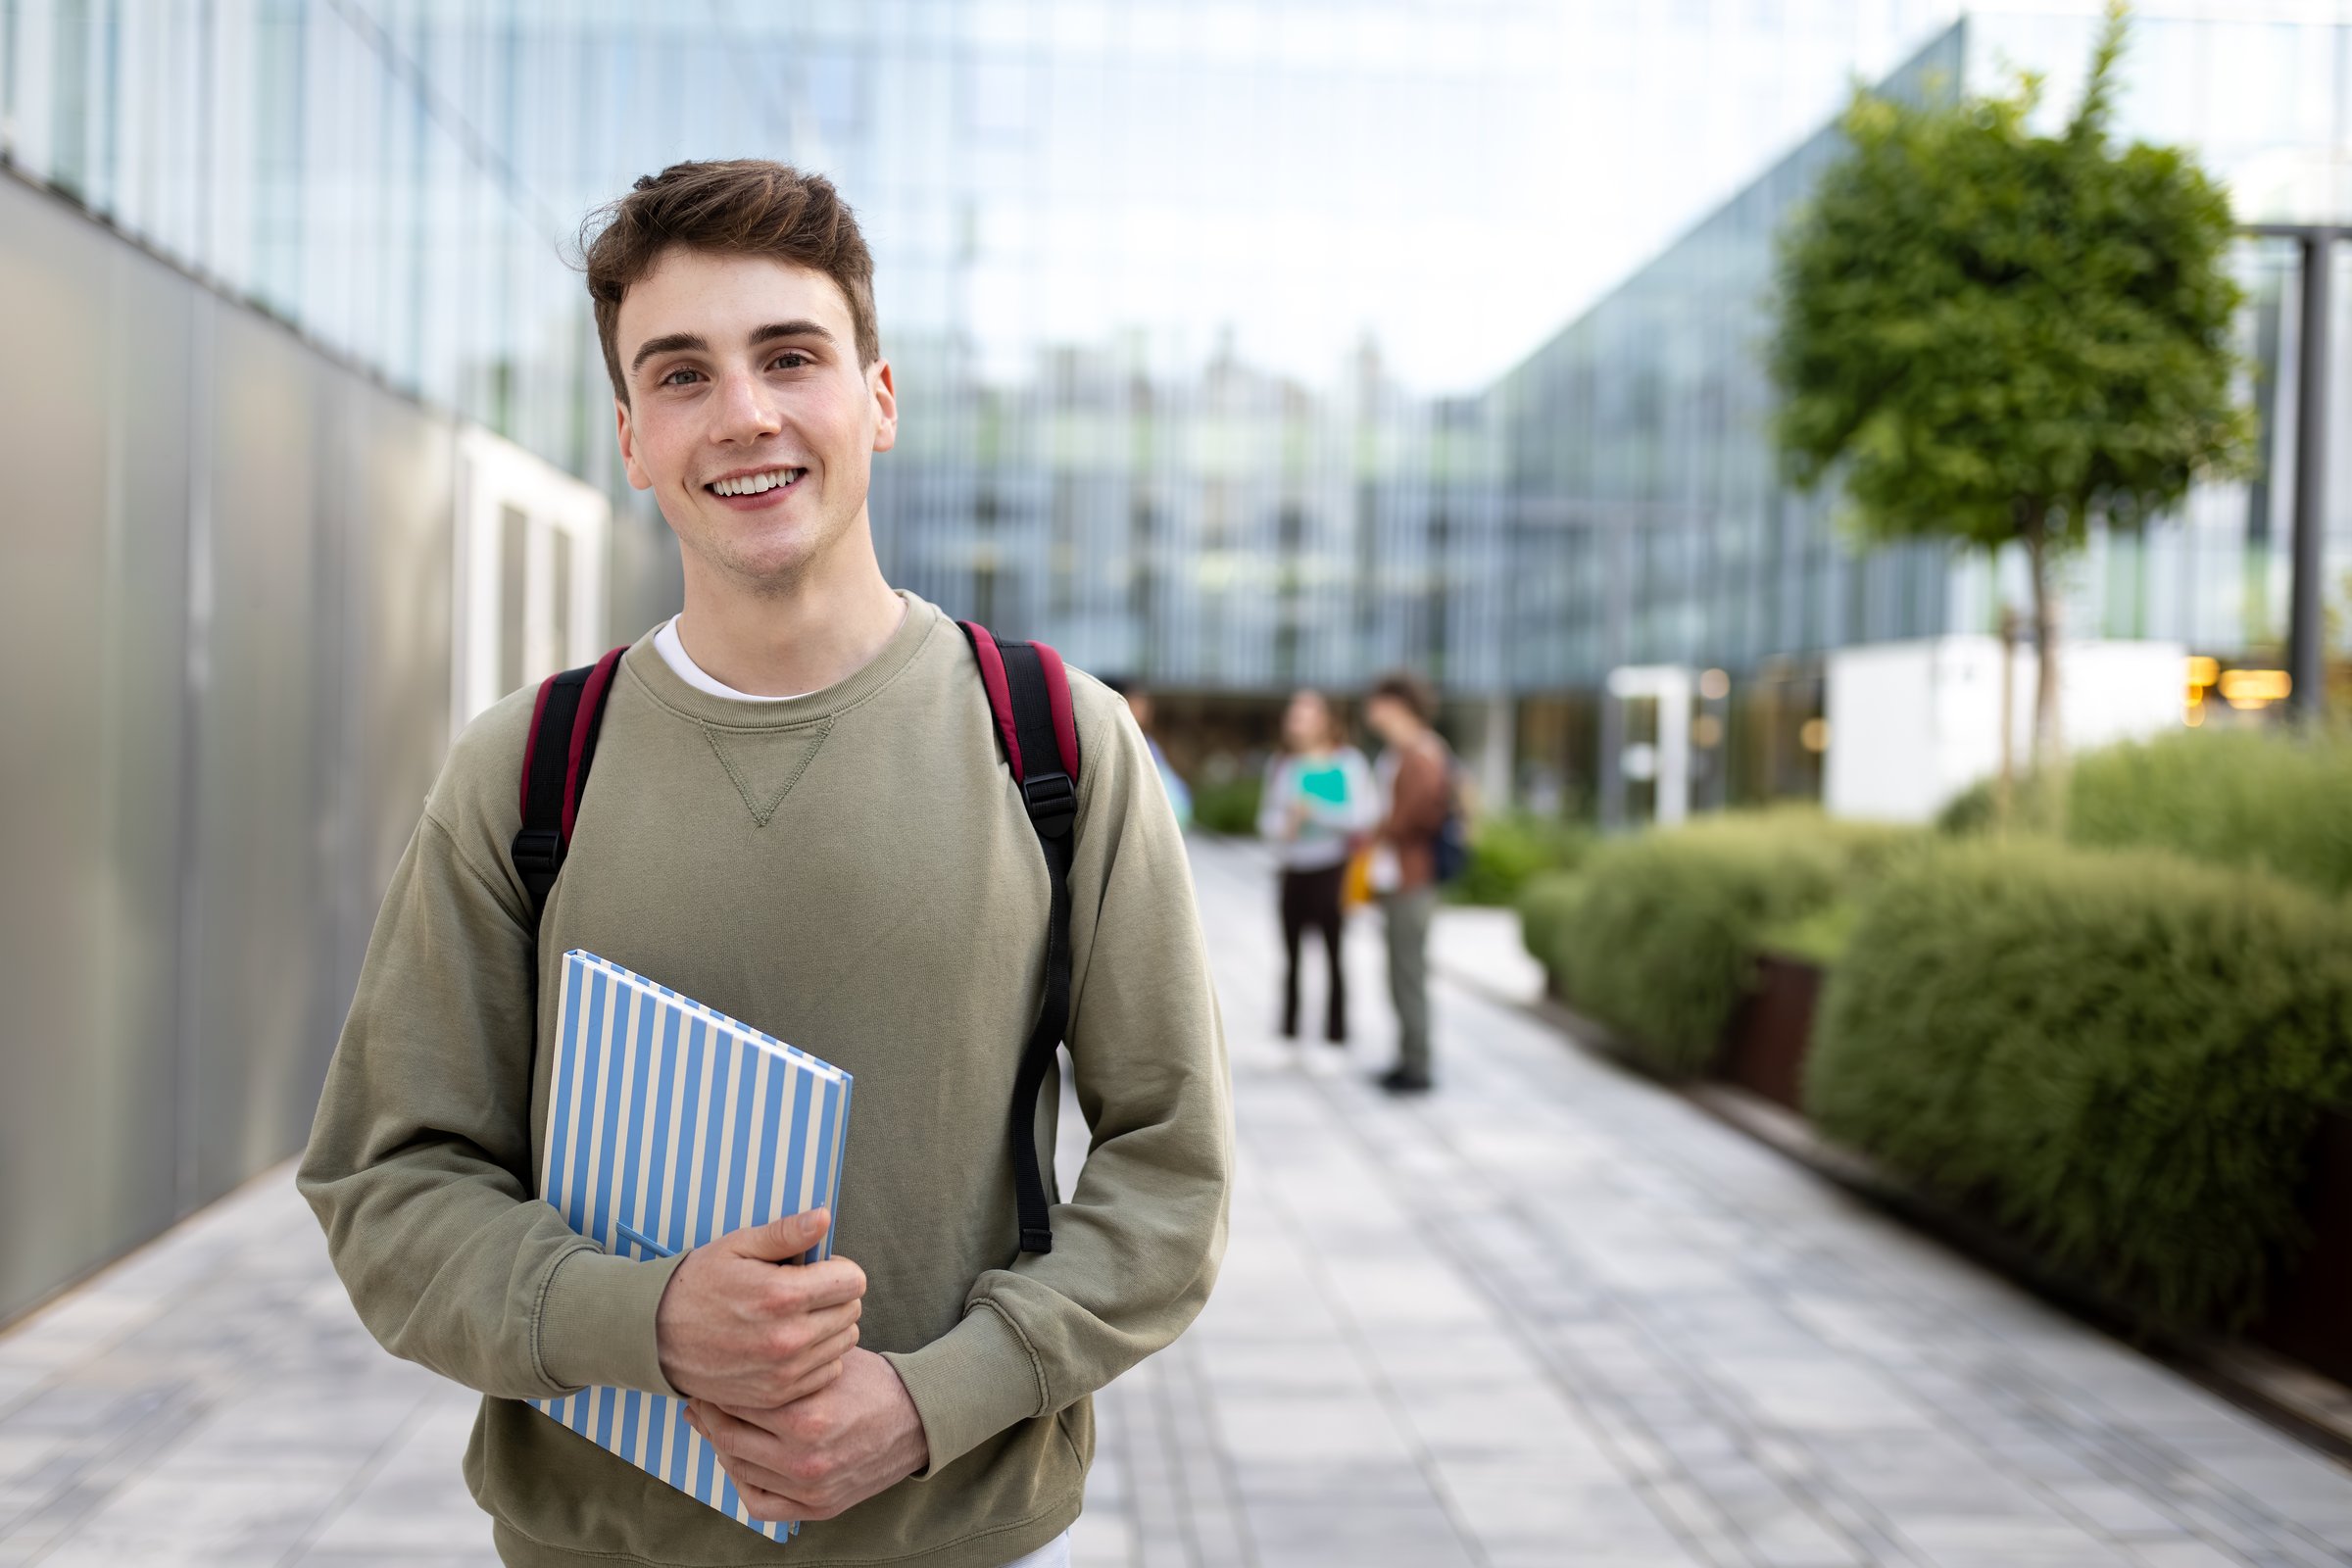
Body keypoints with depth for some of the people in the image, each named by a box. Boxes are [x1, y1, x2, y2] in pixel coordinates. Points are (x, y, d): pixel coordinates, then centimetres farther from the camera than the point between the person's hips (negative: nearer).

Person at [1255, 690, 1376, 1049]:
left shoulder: (1349, 763, 0)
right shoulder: (1283, 766, 10)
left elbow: (1366, 814, -4)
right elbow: (1266, 820, 11)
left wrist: (1317, 812, -13)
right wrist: (1286, 824, -11)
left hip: (1334, 871, -3)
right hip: (1294, 871, 3)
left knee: (1334, 954, -5)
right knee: (1291, 955, 6)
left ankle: (1335, 1035, 1)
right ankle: (1289, 1033, 13)